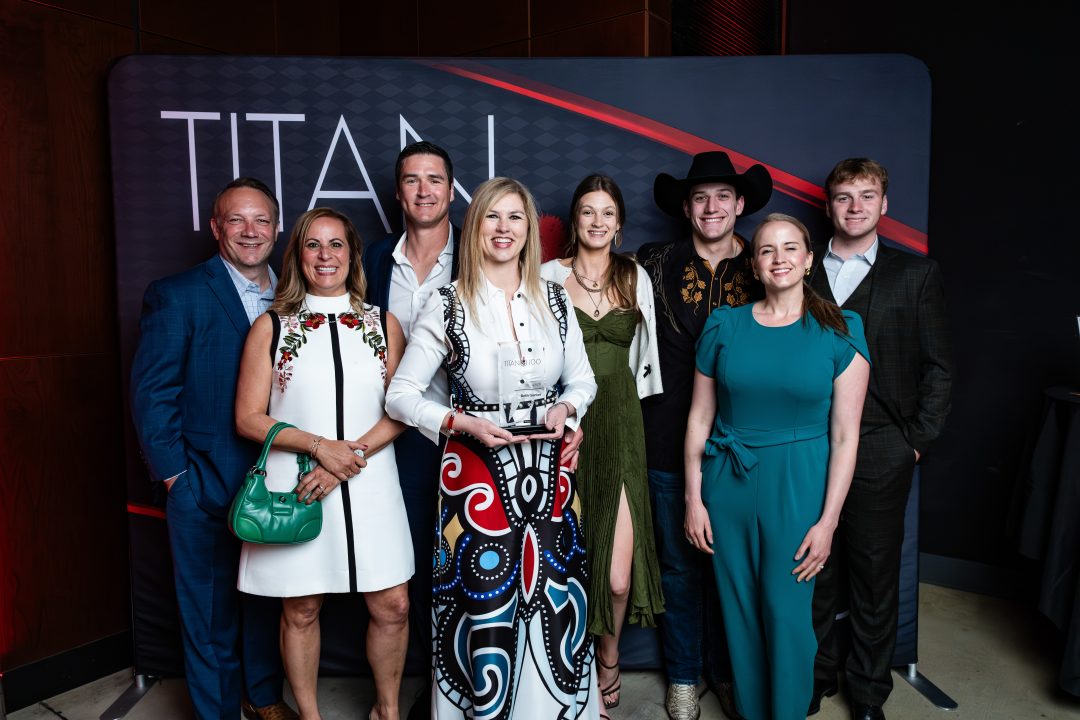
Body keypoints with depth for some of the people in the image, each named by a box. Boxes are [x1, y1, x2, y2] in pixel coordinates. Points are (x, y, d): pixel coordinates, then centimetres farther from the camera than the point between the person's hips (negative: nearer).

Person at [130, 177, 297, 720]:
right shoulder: (176, 296, -7)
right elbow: (151, 392, -9)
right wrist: (174, 474, -11)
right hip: (205, 486, -4)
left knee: (268, 601, 20)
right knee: (210, 610, 12)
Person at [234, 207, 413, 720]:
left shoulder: (384, 324, 7)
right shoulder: (270, 327, 3)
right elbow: (249, 419, -1)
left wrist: (352, 455, -13)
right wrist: (320, 446, -14)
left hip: (369, 485, 1)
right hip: (293, 488, -1)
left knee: (393, 605, 5)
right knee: (300, 610, 10)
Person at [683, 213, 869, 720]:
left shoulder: (840, 331, -3)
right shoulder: (724, 325, 1)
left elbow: (845, 434, -5)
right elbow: (700, 417, 4)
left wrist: (828, 520, -8)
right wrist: (693, 498, 1)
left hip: (798, 486, -2)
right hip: (727, 485, 2)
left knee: (787, 615, 4)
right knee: (740, 612, 12)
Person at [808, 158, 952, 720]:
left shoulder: (916, 276, 6)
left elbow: (938, 368, 5)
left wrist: (915, 442, -2)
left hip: (880, 456, -1)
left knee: (874, 580, 9)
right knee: (813, 574, 9)